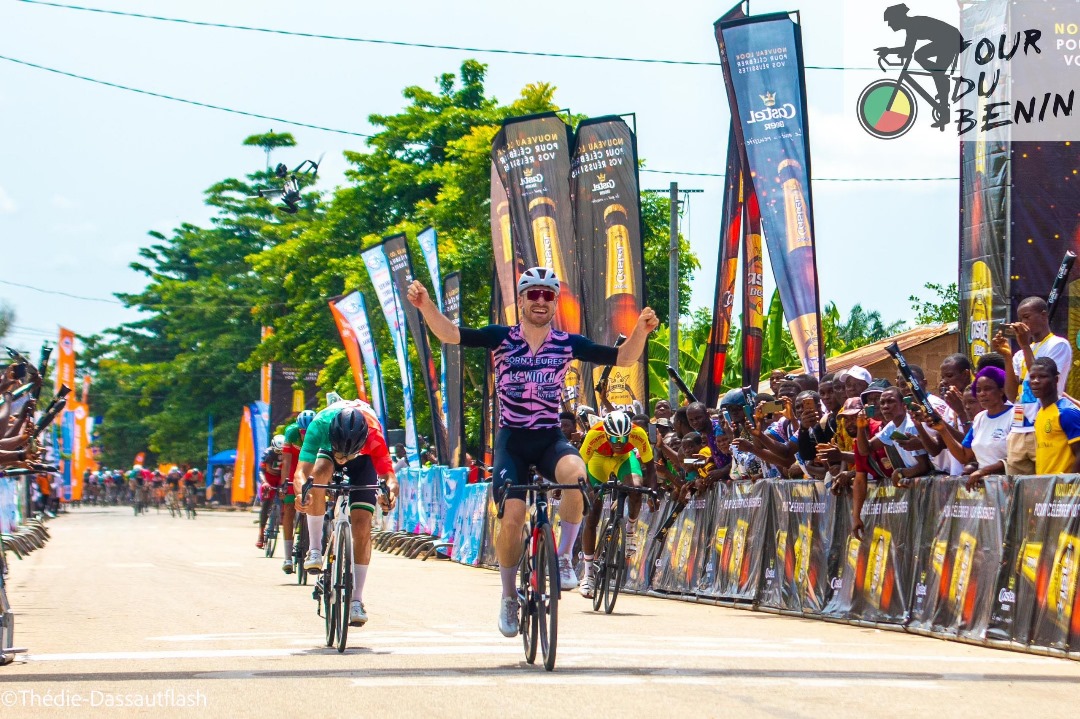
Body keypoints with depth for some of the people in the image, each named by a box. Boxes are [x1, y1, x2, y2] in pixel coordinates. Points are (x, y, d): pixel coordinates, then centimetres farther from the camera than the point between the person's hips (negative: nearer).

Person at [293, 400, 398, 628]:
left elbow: (389, 475, -37)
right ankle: (315, 549, -23)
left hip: (363, 458, 0)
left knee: (361, 525, -13)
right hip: (327, 449, 1)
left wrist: (390, 493, -60)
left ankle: (356, 600, -3)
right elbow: (301, 471, -43)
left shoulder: (373, 435, -39)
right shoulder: (320, 425, -39)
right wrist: (301, 492, -64)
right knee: (320, 472, -36)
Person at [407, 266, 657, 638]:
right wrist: (425, 305, -30)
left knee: (576, 474, -33)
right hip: (512, 440, 0)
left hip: (551, 439, 1)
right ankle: (509, 597, 8)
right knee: (512, 517, -15)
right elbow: (451, 334, -13)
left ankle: (564, 557, -13)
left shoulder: (568, 344, 1)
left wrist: (642, 330, -19)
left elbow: (622, 358, -1)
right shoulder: (501, 338, -3)